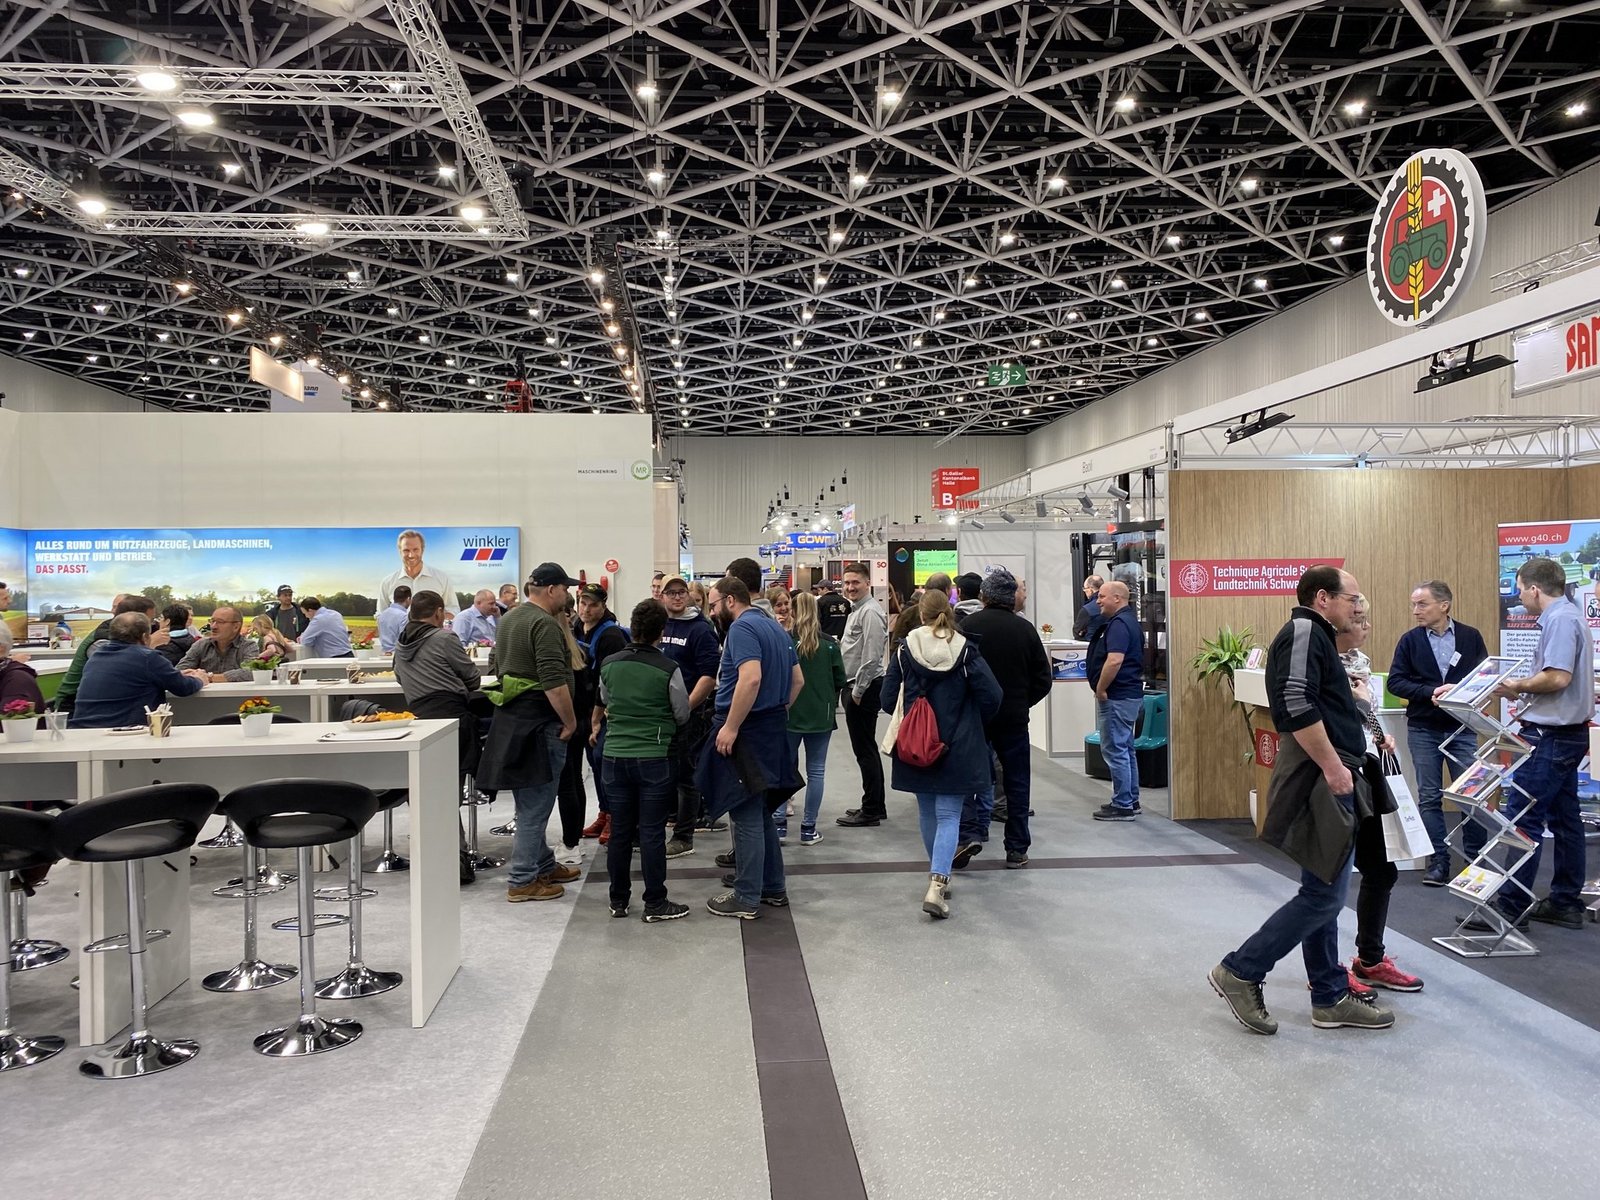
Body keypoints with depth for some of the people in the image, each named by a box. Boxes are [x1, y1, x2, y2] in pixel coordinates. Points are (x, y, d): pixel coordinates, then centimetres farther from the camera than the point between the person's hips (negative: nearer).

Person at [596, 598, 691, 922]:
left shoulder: (608, 664, 0)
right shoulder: (668, 669, -12)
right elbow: (682, 715, 0)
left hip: (614, 755, 4)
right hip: (654, 758, -4)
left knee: (620, 830, 12)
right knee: (652, 832, 2)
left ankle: (618, 900, 22)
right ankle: (655, 904, 10)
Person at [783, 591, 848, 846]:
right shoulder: (829, 644, -6)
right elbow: (840, 680, 0)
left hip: (789, 714, -1)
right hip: (821, 716, 1)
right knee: (816, 771, 9)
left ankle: (780, 824, 11)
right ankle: (808, 829, 12)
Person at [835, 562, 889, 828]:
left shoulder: (870, 612, -15)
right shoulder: (857, 610, 17)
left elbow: (871, 656, -21)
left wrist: (858, 691, -18)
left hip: (864, 689, -11)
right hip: (856, 687, 11)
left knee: (865, 751, -5)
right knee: (867, 749, 16)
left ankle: (871, 811, 2)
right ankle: (876, 805, 25)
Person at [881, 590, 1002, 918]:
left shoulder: (904, 650, -5)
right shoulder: (965, 649, -7)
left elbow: (888, 699, -4)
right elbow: (992, 696, -10)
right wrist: (974, 722, 8)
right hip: (957, 748, -1)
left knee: (927, 813, 18)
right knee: (949, 815, 1)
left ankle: (938, 876, 30)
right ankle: (937, 883, -14)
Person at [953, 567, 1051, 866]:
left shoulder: (968, 625, -9)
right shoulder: (1025, 628, -2)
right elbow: (1043, 679, 3)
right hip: (1014, 717, 2)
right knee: (1017, 782, 10)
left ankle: (970, 833, -6)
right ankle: (1017, 850, 15)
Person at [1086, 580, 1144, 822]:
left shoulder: (1119, 624, -18)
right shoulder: (1128, 621, 16)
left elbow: (1114, 660, -29)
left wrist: (1100, 689, -18)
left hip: (1116, 697, -11)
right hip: (1129, 694, 11)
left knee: (1114, 750, -5)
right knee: (1125, 749, 16)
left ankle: (1122, 806, -1)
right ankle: (1131, 801, 24)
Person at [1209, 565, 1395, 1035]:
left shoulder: (1316, 637, 21)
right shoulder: (1303, 632, -12)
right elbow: (1297, 707, -24)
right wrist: (1332, 766, -23)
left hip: (1326, 783, 11)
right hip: (1320, 782, -11)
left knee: (1322, 893, 14)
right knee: (1323, 895, -8)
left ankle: (1331, 998, 22)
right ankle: (1240, 972, 1)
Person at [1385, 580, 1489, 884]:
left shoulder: (1471, 636, 0)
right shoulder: (1410, 640, -1)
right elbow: (1396, 681, -3)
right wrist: (1430, 692, -18)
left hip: (1462, 728, 0)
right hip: (1423, 730, 0)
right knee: (1429, 797, 4)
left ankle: (1476, 858, 18)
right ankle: (1438, 861, 12)